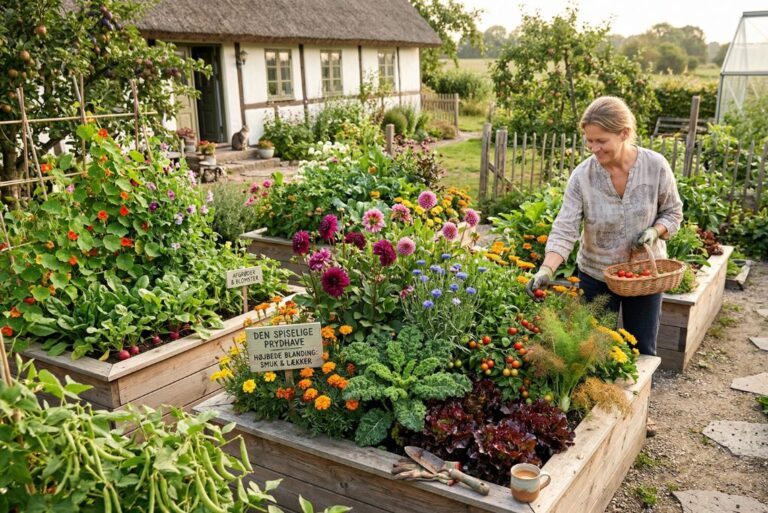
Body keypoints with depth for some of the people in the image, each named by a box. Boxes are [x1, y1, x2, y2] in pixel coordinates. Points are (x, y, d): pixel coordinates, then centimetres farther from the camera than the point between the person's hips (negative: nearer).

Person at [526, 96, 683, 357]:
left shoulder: (655, 165, -14)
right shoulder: (582, 176, -18)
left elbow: (672, 212, 0)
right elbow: (564, 230, -21)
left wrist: (655, 231, -21)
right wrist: (546, 271, -36)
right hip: (596, 275, -1)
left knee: (643, 351, 14)